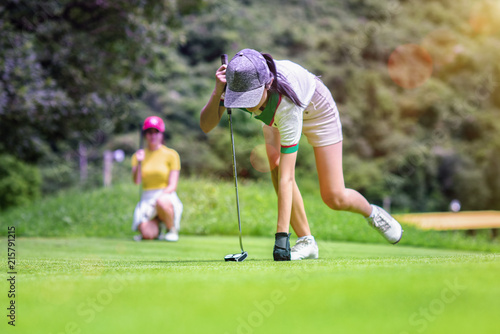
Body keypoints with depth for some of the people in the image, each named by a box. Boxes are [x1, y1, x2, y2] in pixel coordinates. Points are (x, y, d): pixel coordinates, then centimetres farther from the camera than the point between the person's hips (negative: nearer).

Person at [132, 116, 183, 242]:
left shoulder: (171, 155, 3)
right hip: (146, 199, 2)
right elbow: (136, 181, -4)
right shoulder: (139, 155, 10)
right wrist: (139, 162, -19)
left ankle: (172, 230, -11)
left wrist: (161, 196, -21)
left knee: (161, 202, -41)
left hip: (167, 196, -2)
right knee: (147, 234, -26)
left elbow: (172, 186, -3)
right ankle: (156, 225, 13)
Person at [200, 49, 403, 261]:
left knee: (335, 198, -5)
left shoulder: (287, 105, -47)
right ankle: (306, 241, -10)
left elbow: (286, 177, -46)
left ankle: (372, 213, 30)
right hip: (276, 114, 5)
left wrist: (281, 235, -46)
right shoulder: (237, 82, -35)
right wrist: (217, 91, -51)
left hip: (315, 107, -4)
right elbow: (206, 126, -34)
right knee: (276, 165, -24)